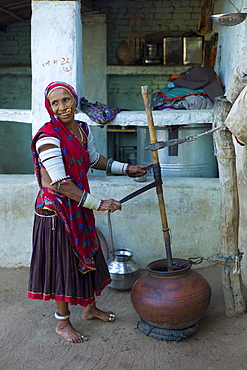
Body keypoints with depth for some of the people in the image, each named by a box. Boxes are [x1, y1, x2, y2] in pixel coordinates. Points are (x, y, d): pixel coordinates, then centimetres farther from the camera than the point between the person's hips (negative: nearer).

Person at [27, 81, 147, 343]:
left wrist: (126, 169, 16)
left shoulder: (83, 129, 3)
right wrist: (98, 204, -24)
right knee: (63, 262, 5)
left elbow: (94, 159, 20)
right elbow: (61, 183, -27)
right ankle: (62, 322, 27)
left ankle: (90, 308, 42)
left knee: (87, 254, 19)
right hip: (56, 208, -8)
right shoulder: (48, 137, -22)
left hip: (79, 207, 8)